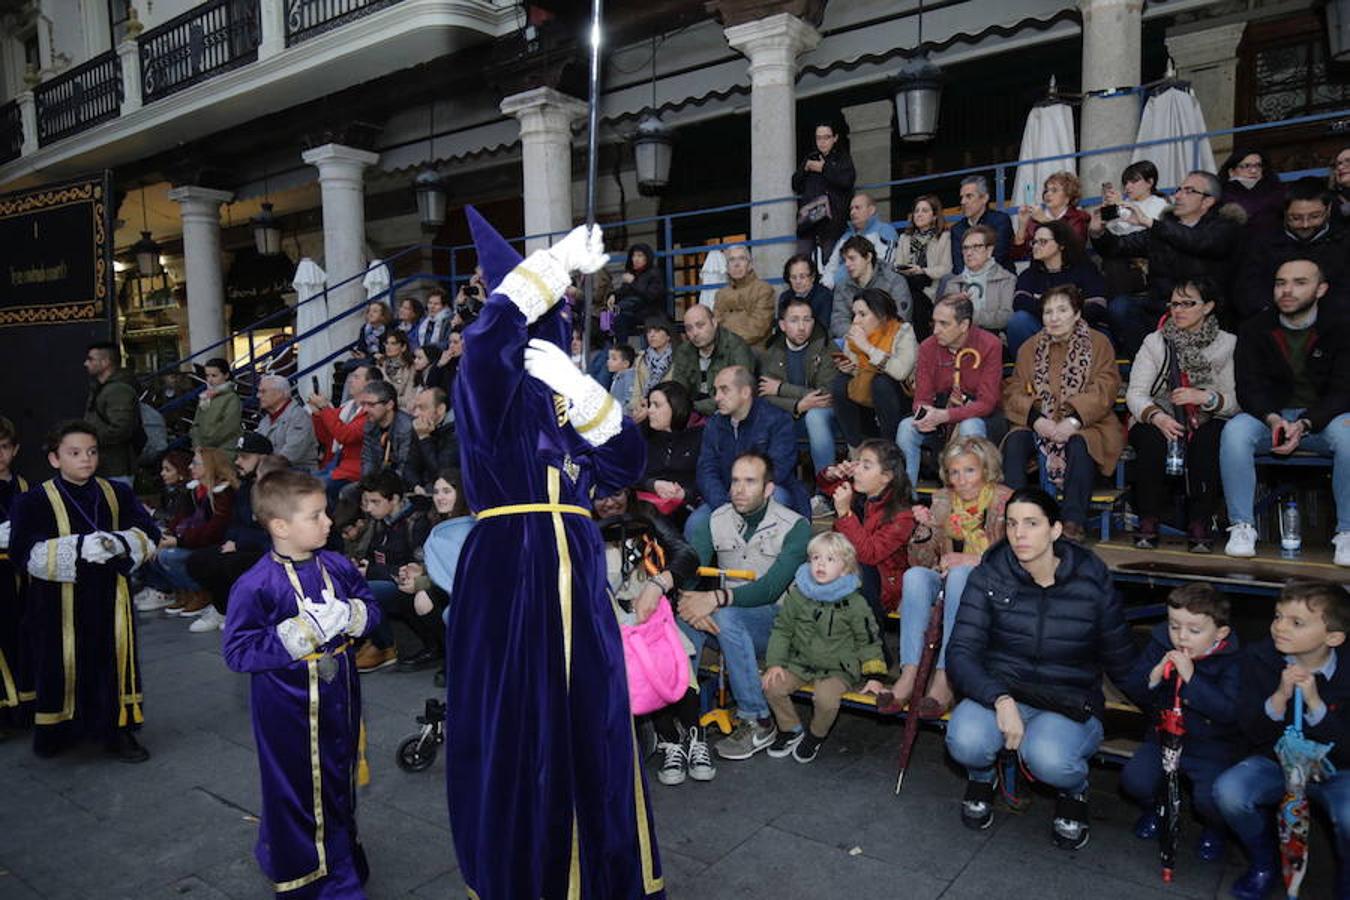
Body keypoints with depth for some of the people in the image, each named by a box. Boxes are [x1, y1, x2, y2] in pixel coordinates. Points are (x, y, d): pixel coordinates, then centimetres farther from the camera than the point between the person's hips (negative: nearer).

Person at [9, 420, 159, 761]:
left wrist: (120, 542, -24)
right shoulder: (34, 502, -5)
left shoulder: (117, 494, 4)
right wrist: (79, 547, -29)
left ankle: (117, 729, 21)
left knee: (114, 660, 7)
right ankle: (55, 729, 32)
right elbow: (25, 551, -16)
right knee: (61, 664, 8)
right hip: (59, 602, -2)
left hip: (108, 598, 2)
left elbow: (150, 535, -3)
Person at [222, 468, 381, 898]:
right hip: (289, 709, -6)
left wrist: (351, 615, -17)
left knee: (341, 780, 21)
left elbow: (370, 608, 7)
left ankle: (341, 859, 44)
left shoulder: (337, 566, -2)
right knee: (297, 790, 8)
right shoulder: (256, 585, -19)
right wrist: (300, 632, -26)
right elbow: (237, 651, -20)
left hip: (339, 697, 6)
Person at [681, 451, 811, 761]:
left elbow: (771, 587, -21)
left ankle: (757, 721, -21)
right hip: (728, 621, 4)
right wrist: (689, 598, -31)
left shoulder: (795, 527, -9)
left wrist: (718, 598, -35)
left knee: (726, 616, -34)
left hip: (775, 620, -3)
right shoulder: (716, 520, 3)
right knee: (682, 616, -27)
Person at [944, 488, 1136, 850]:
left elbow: (1122, 664, 6)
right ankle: (981, 778, 9)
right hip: (998, 692, 1)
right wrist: (1000, 699, -27)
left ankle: (1074, 791, 7)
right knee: (965, 741, -32)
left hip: (1070, 704, -1)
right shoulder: (989, 576, -7)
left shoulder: (1092, 582, -7)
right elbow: (960, 653, -14)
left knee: (1047, 758, -34)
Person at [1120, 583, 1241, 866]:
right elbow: (1132, 690, -2)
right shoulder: (1159, 646, -3)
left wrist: (1190, 677, -30)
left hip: (1211, 748, -3)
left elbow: (1229, 710, -26)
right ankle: (1155, 808, 19)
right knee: (1134, 779, -18)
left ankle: (1214, 827, 15)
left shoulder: (1231, 661, -13)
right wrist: (1154, 676, -22)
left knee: (1209, 799, -24)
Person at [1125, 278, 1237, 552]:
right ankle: (1148, 522, -21)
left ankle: (1199, 524, -22)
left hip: (1206, 426, 0)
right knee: (1152, 437, -33)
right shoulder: (1155, 342, 6)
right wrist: (1157, 416, -24)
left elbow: (1236, 400, -2)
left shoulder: (1226, 345, 5)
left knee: (1211, 437, -33)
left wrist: (1206, 397, -22)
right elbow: (1135, 394, -5)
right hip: (1157, 423, 0)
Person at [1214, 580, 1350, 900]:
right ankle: (1265, 863, 5)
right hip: (1275, 762, 2)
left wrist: (1314, 703, -30)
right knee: (1227, 791, -27)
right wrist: (1280, 697, -29)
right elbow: (1252, 733, -11)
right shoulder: (1259, 658, -11)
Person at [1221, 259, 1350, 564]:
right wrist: (1273, 419, -26)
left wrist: (1304, 424, -27)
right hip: (1268, 416, 1)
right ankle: (1242, 526, -25)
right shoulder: (1254, 330, 2)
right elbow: (1248, 388, -6)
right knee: (1234, 430, -31)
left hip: (1322, 418, 0)